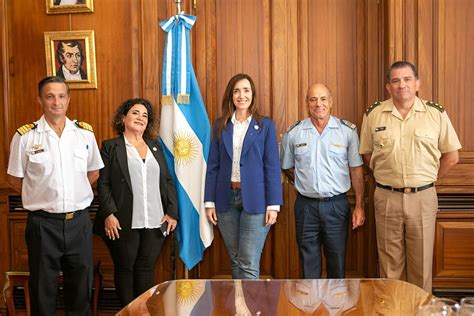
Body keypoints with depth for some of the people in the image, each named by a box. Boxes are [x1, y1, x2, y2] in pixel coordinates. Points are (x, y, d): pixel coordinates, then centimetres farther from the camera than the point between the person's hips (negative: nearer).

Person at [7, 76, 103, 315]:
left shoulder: (85, 133, 2)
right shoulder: (25, 136, -6)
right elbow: (15, 179, 2)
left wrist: (74, 193, 5)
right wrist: (41, 196, 0)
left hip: (79, 221, 2)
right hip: (43, 223, -2)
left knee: (81, 286, 15)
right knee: (43, 289, 12)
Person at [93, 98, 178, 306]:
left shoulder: (155, 147, 16)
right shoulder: (110, 147, 3)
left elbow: (168, 181, 14)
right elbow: (103, 183, -3)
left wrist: (172, 212, 5)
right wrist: (109, 214, -13)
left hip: (155, 223, 4)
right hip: (124, 224, -3)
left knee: (146, 269, 8)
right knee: (125, 269, 6)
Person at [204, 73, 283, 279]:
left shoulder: (265, 125, 2)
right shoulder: (220, 125, 9)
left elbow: (272, 167, -1)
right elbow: (213, 165, 8)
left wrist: (273, 205, -7)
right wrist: (209, 202, 3)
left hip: (254, 200, -3)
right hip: (226, 199, 3)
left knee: (249, 264, -5)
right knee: (235, 261, 11)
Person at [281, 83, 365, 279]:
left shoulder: (348, 131, -1)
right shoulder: (293, 133, 2)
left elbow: (356, 169, 0)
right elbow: (287, 168, 15)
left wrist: (359, 206, -2)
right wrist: (305, 184, 4)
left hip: (337, 204, -1)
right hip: (306, 205, 1)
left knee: (337, 261, 9)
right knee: (309, 262, 10)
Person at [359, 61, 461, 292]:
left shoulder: (436, 114, 0)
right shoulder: (373, 114, 2)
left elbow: (451, 156, 6)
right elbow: (367, 154, 10)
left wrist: (429, 179, 6)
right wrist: (386, 177, 6)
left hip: (423, 197, 0)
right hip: (386, 197, 0)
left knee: (422, 262, 9)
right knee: (390, 263, 11)